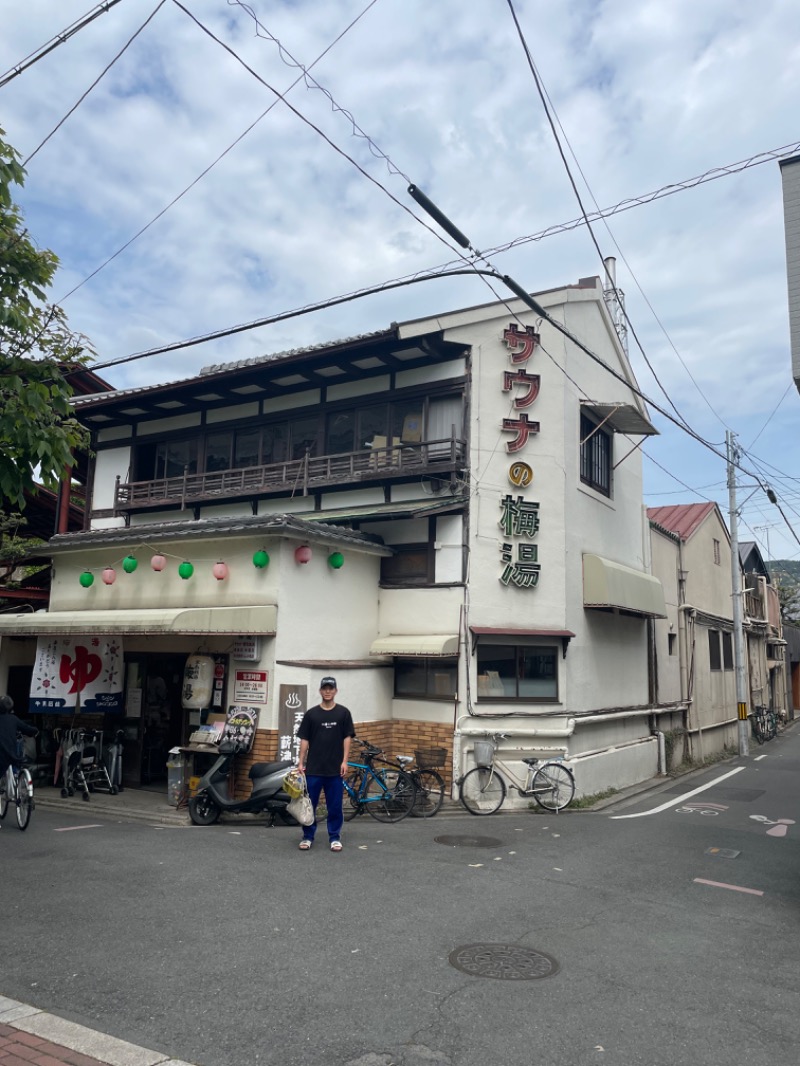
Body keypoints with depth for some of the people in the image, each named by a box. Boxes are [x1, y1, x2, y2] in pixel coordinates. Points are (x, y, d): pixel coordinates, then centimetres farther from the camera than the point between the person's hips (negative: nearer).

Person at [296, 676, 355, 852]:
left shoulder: (343, 713, 2)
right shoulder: (311, 713, 3)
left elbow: (347, 738, 1)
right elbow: (304, 739, 4)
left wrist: (344, 761, -7)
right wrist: (301, 762, -1)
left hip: (335, 768, -1)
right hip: (313, 768, 1)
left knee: (335, 805, 5)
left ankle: (335, 837, 16)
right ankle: (308, 837, 18)